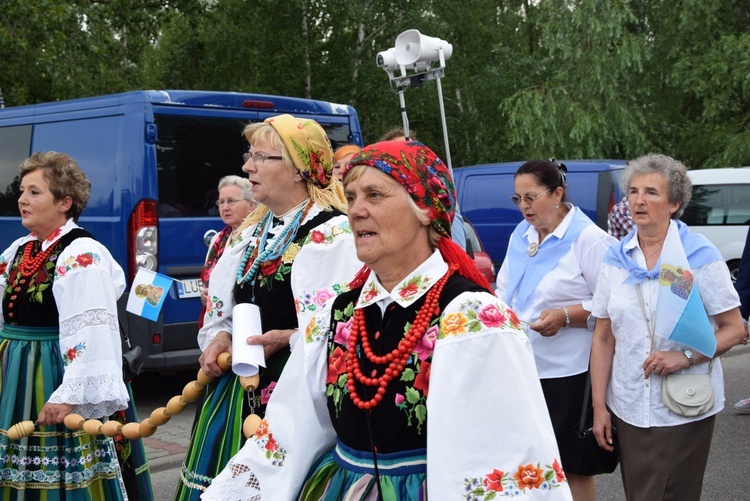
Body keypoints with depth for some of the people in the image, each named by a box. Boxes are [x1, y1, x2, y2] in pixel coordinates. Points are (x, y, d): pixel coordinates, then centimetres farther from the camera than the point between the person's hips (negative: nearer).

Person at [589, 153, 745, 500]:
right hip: (628, 410, 3)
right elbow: (603, 338, 7)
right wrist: (599, 406, 3)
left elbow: (734, 329, -4)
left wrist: (685, 357, -19)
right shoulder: (616, 259, 5)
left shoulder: (700, 255, -5)